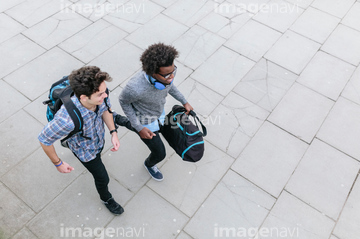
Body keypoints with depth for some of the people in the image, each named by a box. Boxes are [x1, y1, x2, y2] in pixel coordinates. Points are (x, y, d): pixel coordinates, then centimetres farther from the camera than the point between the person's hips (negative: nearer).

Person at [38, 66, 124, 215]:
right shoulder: (68, 120, -48)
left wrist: (113, 132, -15)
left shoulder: (99, 94, -34)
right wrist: (58, 164, -15)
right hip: (85, 150, -4)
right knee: (103, 178, 17)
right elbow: (44, 139, -29)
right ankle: (106, 198, 52)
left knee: (98, 154, 37)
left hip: (99, 137, 4)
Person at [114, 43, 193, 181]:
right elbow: (123, 100, -21)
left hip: (158, 112, 6)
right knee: (160, 154, 11)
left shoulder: (169, 70, -30)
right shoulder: (136, 88, -46)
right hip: (144, 121, -6)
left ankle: (118, 119, 57)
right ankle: (149, 164, 52)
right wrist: (139, 128, -19)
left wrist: (184, 102, 4)